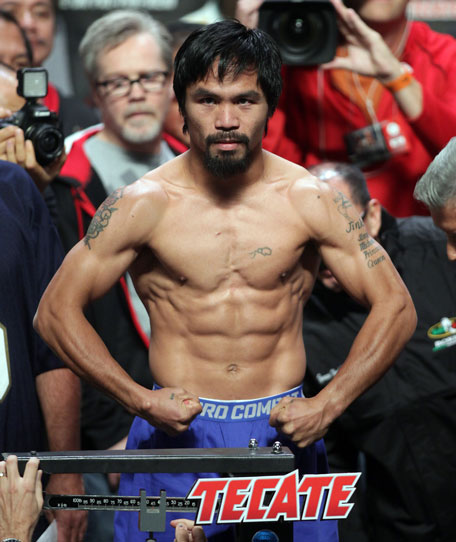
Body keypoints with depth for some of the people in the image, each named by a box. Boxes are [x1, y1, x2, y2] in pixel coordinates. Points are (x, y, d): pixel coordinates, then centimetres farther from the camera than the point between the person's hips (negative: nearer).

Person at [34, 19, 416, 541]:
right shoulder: (143, 205, -5)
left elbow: (395, 308, 1)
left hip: (285, 433, 1)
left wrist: (328, 406, -9)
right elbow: (55, 310, -2)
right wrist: (138, 400, -12)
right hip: (175, 431, -1)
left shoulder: (309, 200, -3)